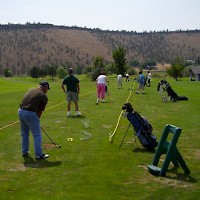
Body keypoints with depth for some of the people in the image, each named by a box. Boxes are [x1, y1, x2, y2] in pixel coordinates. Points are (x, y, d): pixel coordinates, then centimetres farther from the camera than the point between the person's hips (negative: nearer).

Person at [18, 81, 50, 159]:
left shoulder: (31, 90, 14)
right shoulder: (44, 96, -1)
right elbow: (40, 111, 4)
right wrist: (37, 119, 19)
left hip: (20, 111, 7)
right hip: (30, 113, -7)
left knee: (24, 133, 22)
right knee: (37, 135, 4)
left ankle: (24, 152, 31)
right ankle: (39, 154, 7)